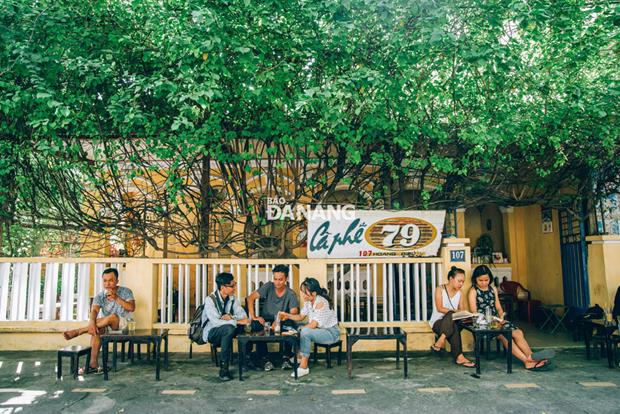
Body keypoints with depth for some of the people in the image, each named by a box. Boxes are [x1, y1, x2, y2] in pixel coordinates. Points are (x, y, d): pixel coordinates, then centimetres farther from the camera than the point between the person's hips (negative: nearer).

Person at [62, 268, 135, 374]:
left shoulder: (126, 291, -5)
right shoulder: (100, 296, 1)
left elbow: (131, 308, -18)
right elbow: (94, 310, -16)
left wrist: (116, 298, -28)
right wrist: (92, 323, -37)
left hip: (123, 323, -3)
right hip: (106, 324, 3)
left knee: (112, 317, -34)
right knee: (96, 330, -28)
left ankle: (78, 331, -27)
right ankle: (93, 364, -28)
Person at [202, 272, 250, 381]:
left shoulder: (232, 298, 0)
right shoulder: (210, 300, -19)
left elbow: (243, 315, -4)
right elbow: (215, 322, -30)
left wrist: (231, 317, -24)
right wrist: (237, 321, -31)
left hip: (226, 331, 6)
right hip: (211, 333, -6)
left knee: (248, 326, -20)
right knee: (229, 328, -38)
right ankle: (223, 369, -29)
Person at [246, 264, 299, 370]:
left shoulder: (291, 294, -7)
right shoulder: (268, 287, -6)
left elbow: (294, 313, -20)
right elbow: (250, 298, -11)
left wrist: (279, 321, -39)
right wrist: (253, 317, -22)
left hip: (282, 323, -1)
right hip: (266, 321, 1)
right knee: (256, 325, -32)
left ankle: (286, 357, -14)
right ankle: (264, 358, -15)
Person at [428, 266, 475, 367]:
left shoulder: (460, 294, 10)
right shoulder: (440, 289, -4)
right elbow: (439, 308, -15)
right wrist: (455, 311, -27)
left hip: (450, 323, 3)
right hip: (437, 322, -3)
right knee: (452, 318, -37)